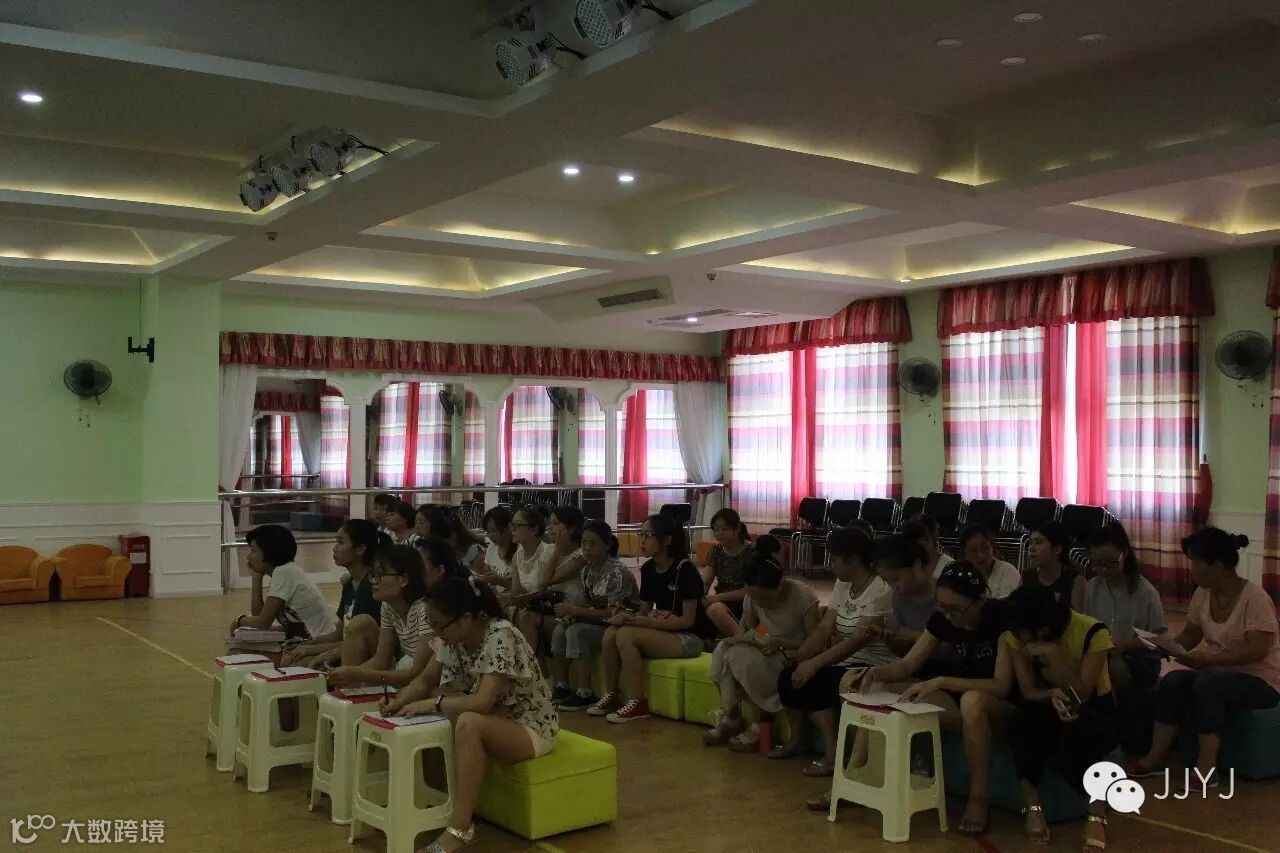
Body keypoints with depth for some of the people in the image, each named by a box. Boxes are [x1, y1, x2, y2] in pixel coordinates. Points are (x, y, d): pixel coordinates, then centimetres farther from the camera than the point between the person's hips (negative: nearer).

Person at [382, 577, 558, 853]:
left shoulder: (500, 636, -27)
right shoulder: (453, 637, -5)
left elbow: (483, 702, -34)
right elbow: (426, 680, 6)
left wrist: (430, 704, -27)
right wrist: (401, 701, -13)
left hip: (532, 727, -9)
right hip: (494, 720, 9)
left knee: (469, 723, -34)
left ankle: (460, 827, -28)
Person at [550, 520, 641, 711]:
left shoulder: (617, 572, -22)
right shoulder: (587, 569, 3)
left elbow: (614, 613, -24)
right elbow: (585, 599, 10)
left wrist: (575, 610, -25)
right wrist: (570, 612, -14)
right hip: (600, 622, 8)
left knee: (576, 632, -24)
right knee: (560, 630, -7)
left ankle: (585, 694, -20)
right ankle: (561, 687, 0)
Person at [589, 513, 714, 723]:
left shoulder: (684, 569, -16)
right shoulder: (648, 569, 7)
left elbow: (687, 620, -18)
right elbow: (645, 610, 12)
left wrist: (646, 622, -23)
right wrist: (628, 617, -11)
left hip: (689, 638, -7)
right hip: (662, 631, 7)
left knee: (626, 635, -26)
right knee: (610, 634, -16)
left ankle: (638, 704, -19)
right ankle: (611, 697, -4)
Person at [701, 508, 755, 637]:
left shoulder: (751, 551, -5)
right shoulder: (716, 550, 12)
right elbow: (704, 582, 2)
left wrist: (718, 597, -20)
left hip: (744, 603, -5)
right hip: (722, 602, 6)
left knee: (714, 610, -37)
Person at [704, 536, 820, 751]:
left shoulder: (803, 598, -21)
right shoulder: (752, 597, -5)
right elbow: (745, 627, 9)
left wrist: (781, 643, -29)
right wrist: (748, 637, -15)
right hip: (770, 654, 6)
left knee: (742, 655, -30)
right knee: (724, 649, -22)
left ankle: (765, 723, -13)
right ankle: (730, 717, -11)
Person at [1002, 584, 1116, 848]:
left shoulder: (1092, 633, -23)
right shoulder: (1017, 636, -12)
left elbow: (1080, 697, -26)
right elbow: (1028, 692, -12)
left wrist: (1052, 653, -37)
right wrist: (1052, 695, -34)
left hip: (1095, 713, -3)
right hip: (1050, 709, 3)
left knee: (1073, 733, -38)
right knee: (1023, 719, -33)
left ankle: (1097, 812, -17)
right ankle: (1033, 806, -21)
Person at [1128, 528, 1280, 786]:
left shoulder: (1254, 598, -21)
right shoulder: (1202, 594, 0)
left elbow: (1256, 651, -27)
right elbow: (1190, 635, 10)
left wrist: (1207, 659, -33)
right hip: (1218, 673, 7)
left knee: (1205, 686, -33)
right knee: (1173, 681, -20)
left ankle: (1206, 769, -27)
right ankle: (1155, 759, -16)